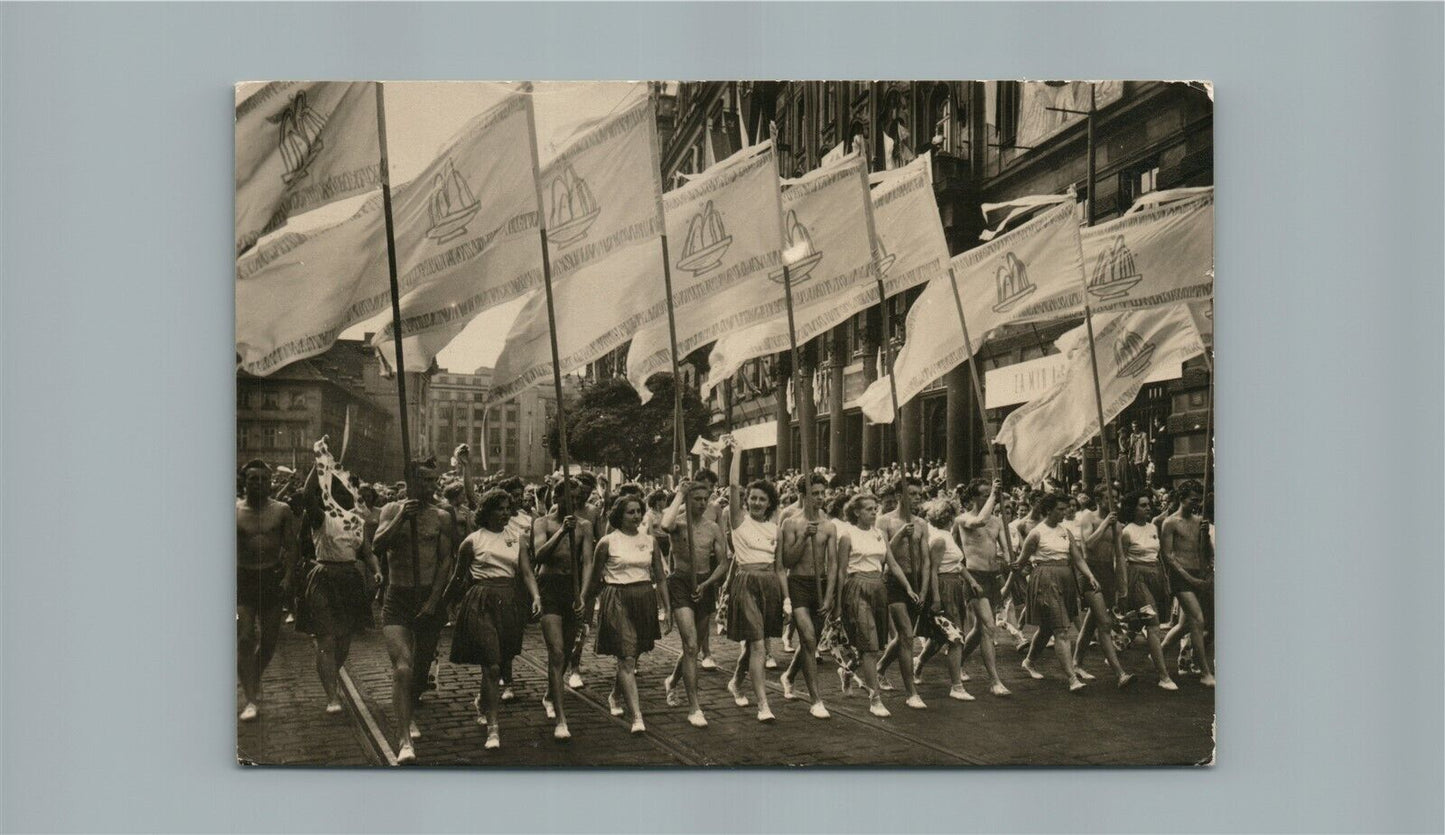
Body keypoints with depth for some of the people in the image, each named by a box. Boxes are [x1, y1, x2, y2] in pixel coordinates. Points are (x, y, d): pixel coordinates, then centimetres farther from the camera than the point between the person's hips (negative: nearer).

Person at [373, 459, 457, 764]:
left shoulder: (441, 517, 2)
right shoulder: (392, 510, 3)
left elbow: (446, 562, 0)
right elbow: (379, 542, -11)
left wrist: (433, 600, -8)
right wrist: (401, 516, -24)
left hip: (429, 598, 2)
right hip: (397, 599, -2)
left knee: (421, 668, 12)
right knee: (402, 666, -18)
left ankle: (408, 714, 41)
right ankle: (405, 739, -19)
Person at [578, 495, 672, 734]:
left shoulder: (650, 541, 7)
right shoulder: (608, 542, -3)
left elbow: (660, 577, 12)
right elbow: (594, 572, 6)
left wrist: (666, 609, 11)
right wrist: (583, 597, 2)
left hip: (645, 599, 4)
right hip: (617, 600, -4)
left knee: (632, 657, 13)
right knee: (626, 659, -10)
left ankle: (614, 696, 40)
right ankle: (637, 716, -11)